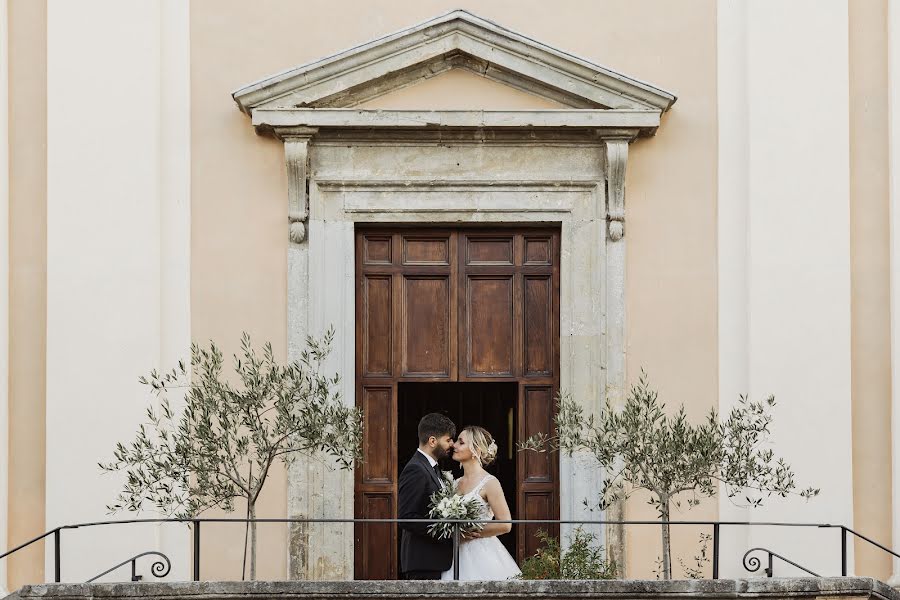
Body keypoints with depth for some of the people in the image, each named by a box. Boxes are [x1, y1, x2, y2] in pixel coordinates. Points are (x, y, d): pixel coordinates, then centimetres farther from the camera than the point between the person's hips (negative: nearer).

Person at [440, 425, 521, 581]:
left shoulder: (490, 483, -7)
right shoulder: (456, 483, 13)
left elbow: (505, 524, -12)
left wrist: (471, 533, -11)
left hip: (481, 555, -6)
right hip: (459, 555, 6)